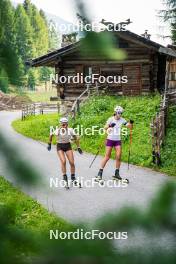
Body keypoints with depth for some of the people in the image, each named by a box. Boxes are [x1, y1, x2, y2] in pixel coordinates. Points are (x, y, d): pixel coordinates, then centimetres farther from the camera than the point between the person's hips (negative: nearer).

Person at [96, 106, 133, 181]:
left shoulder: (122, 120, 1)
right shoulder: (111, 119, -8)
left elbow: (130, 127, 0)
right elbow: (105, 128, -21)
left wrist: (131, 123, -22)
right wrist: (109, 126, -42)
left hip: (118, 140, 3)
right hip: (110, 139, -3)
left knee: (118, 156, -6)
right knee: (107, 156, -4)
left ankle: (117, 174, 5)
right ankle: (100, 173, 2)